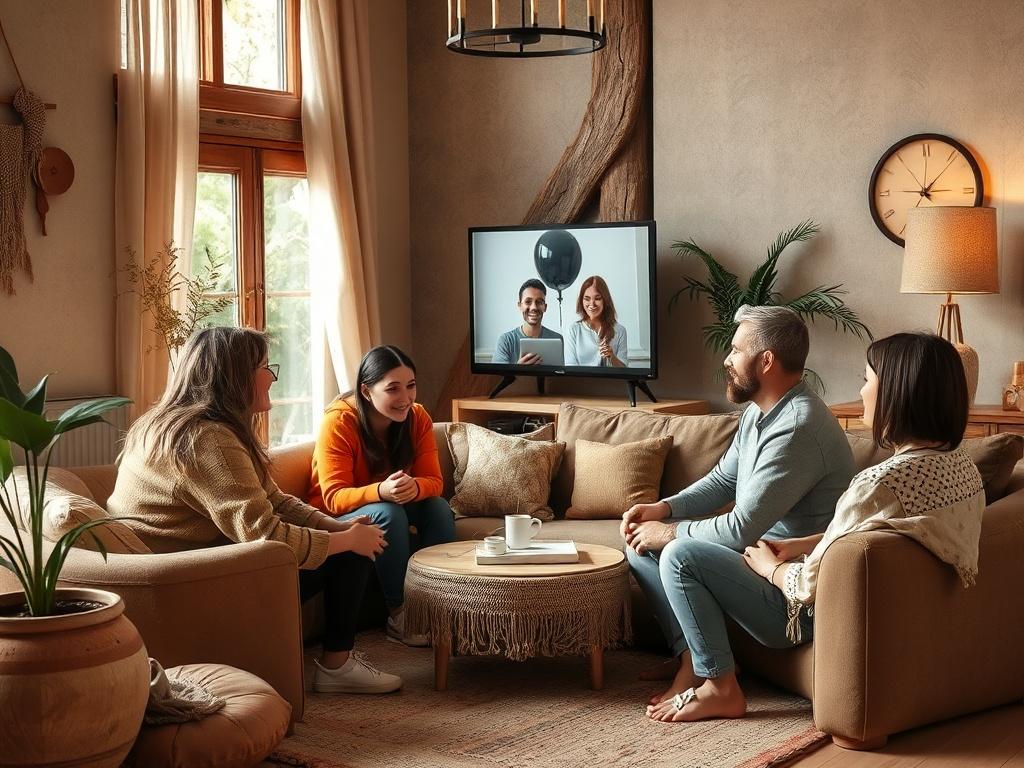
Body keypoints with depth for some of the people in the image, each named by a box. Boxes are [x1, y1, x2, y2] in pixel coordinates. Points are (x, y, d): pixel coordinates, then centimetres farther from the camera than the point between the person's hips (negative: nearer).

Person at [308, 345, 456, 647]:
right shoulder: (338, 423, -24)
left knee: (438, 507, -23)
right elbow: (334, 498, -27)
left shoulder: (417, 418, -9)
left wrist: (414, 487, -40)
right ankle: (399, 615, -23)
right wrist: (381, 491, -48)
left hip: (389, 507, 5)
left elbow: (433, 481, -13)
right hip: (337, 519, -5)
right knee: (388, 513, -34)